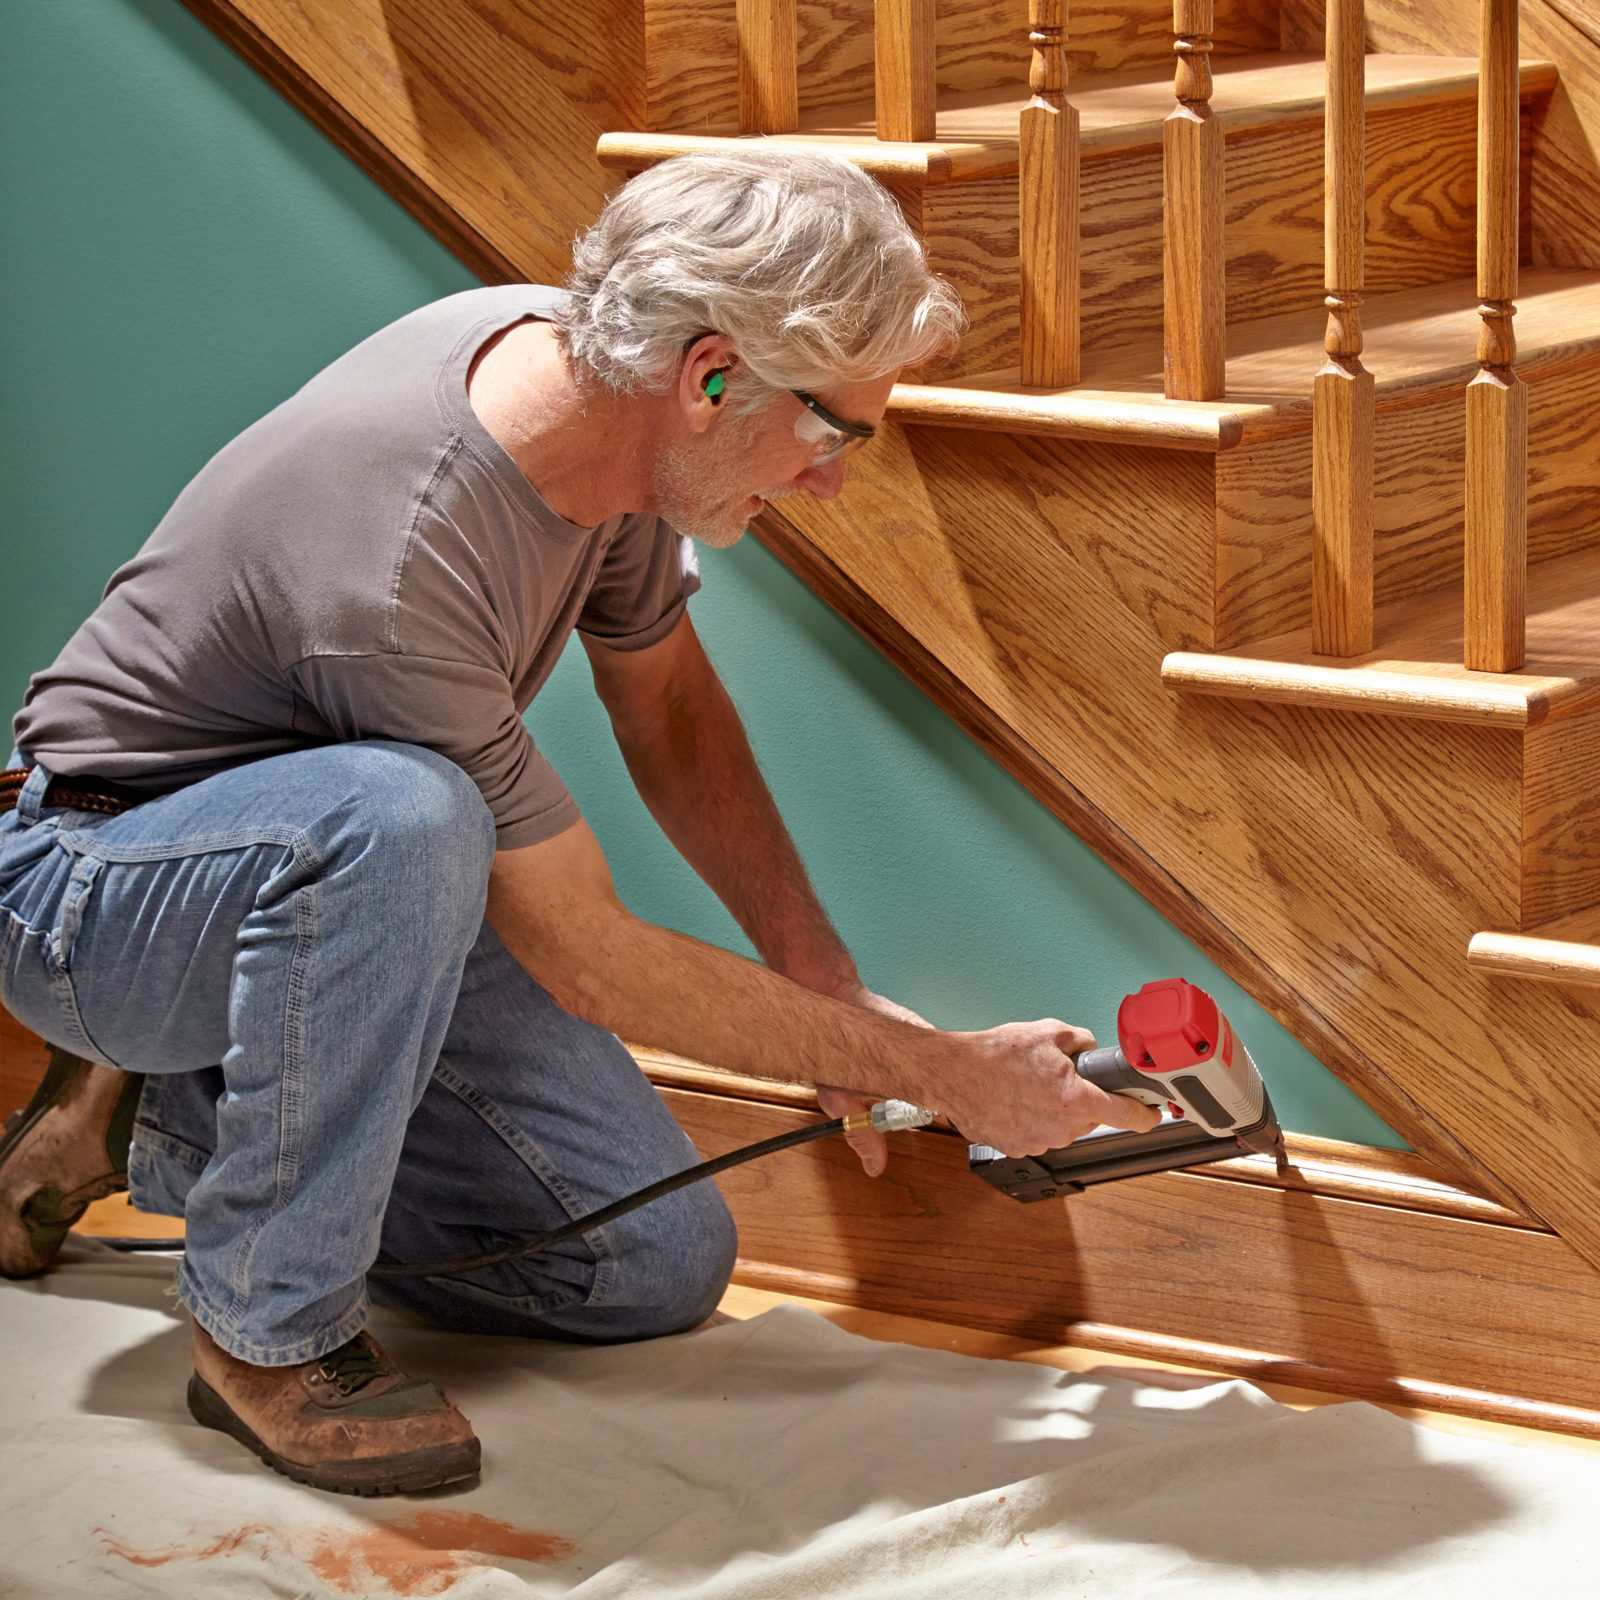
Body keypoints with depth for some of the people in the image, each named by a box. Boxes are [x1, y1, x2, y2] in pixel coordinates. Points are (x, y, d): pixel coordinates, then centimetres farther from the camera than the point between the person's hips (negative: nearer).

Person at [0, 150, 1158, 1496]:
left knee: (659, 1266, -1)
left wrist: (827, 979, -1)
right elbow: (588, 963, -26)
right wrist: (943, 1071, -18)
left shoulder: (573, 355, -11)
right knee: (399, 812, -41)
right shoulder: (397, 564, -36)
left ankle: (168, 1122, 14)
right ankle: (272, 1324, -21)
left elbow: (667, 700, 8)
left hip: (334, 880, 8)